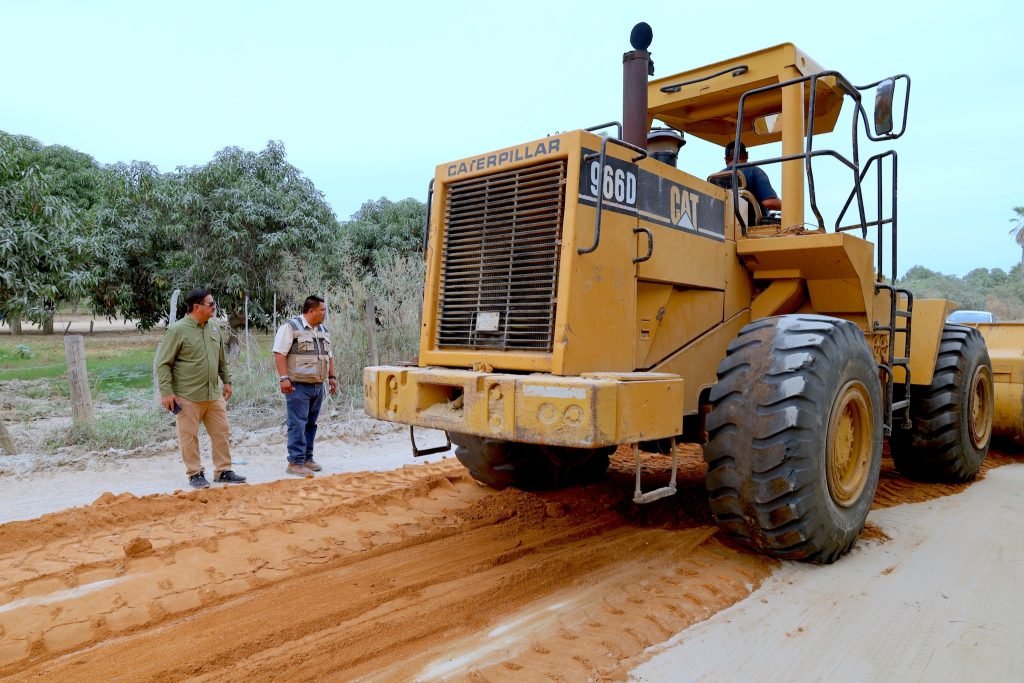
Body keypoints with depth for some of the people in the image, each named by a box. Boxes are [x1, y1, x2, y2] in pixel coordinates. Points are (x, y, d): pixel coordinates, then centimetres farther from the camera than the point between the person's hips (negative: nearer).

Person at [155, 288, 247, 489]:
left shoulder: (214, 329, 8)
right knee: (189, 436, 4)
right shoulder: (178, 330, -11)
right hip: (188, 397, -6)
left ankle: (223, 471, 20)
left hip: (214, 394, 6)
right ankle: (195, 474, 17)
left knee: (221, 432, 9)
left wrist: (227, 381, 19)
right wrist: (166, 392, -13)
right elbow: (163, 363, -10)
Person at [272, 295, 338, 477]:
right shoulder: (290, 327, -8)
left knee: (311, 424, 12)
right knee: (298, 424, -7)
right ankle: (295, 462, -3)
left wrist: (332, 376, 16)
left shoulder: (323, 330, 16)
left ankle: (307, 458, 20)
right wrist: (284, 378, -21)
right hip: (298, 386, -7)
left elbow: (329, 356, 23)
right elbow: (279, 353, -14)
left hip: (318, 386, 7)